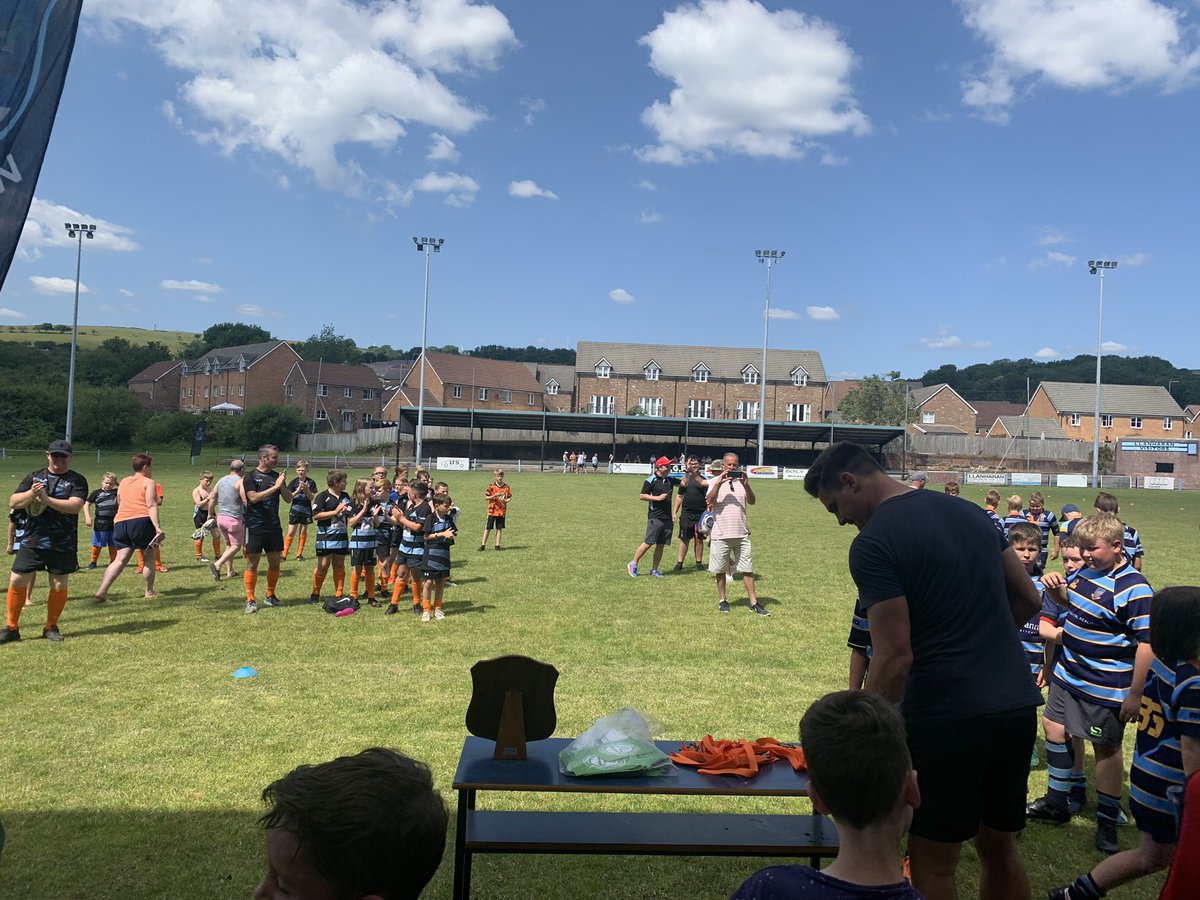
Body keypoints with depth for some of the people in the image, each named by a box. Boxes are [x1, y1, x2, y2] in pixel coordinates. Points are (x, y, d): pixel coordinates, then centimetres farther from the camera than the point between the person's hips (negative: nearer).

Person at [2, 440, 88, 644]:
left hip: (63, 545, -2)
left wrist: (47, 499, -23)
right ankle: (11, 628, 12)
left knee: (59, 585, 3)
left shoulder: (77, 480, 0)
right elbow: (13, 502, 3)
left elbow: (75, 505, -15)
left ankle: (51, 627, 19)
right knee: (16, 581, -1)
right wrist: (32, 493, -15)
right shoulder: (33, 477, 10)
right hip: (32, 541, 2)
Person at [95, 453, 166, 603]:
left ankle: (102, 590, -11)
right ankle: (150, 593, 13)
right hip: (141, 521, -6)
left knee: (121, 559, 4)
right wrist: (158, 527, -17)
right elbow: (152, 506, -10)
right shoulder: (148, 482, 2)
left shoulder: (123, 482, 22)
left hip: (120, 522, 6)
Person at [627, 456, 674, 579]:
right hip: (655, 517, -6)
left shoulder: (670, 480, 13)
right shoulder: (651, 480, -7)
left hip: (667, 517, 6)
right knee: (648, 542, -8)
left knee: (661, 545, 7)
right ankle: (633, 564, 5)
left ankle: (654, 569, 15)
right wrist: (657, 498, -16)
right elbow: (642, 496, -8)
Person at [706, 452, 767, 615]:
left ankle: (754, 603, 8)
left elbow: (751, 501, -6)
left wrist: (745, 485, -21)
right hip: (720, 534, -2)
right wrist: (719, 484, -26)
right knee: (720, 570, 8)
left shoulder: (742, 481, 7)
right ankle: (722, 600, 22)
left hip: (741, 534, 2)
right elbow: (709, 501, -15)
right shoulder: (715, 481, 0)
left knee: (748, 569, 3)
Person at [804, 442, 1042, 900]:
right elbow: (1028, 601, 14)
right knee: (1000, 848, 23)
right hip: (1018, 707, 8)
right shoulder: (971, 513, 9)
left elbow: (895, 657, -19)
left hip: (949, 720, -8)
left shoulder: (873, 544, -14)